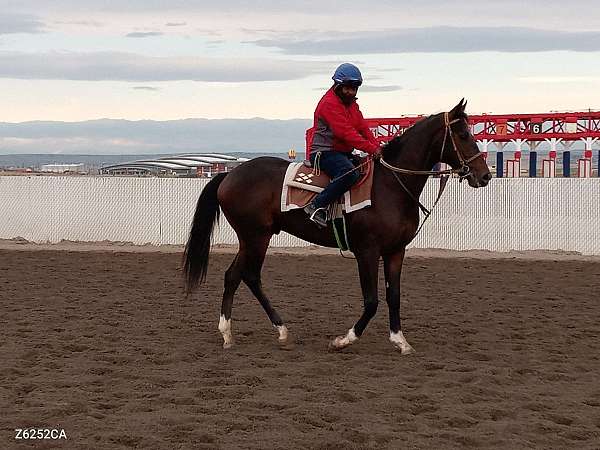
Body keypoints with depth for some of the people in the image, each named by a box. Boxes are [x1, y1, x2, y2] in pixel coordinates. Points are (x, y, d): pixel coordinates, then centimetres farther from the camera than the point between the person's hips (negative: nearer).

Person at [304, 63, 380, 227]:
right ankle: (317, 206, -31)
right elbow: (346, 133, -24)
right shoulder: (329, 103, -15)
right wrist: (372, 149, -27)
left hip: (343, 153, 10)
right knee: (350, 173, -35)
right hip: (324, 152, -10)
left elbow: (363, 128, 13)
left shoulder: (352, 104, 18)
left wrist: (377, 148, -6)